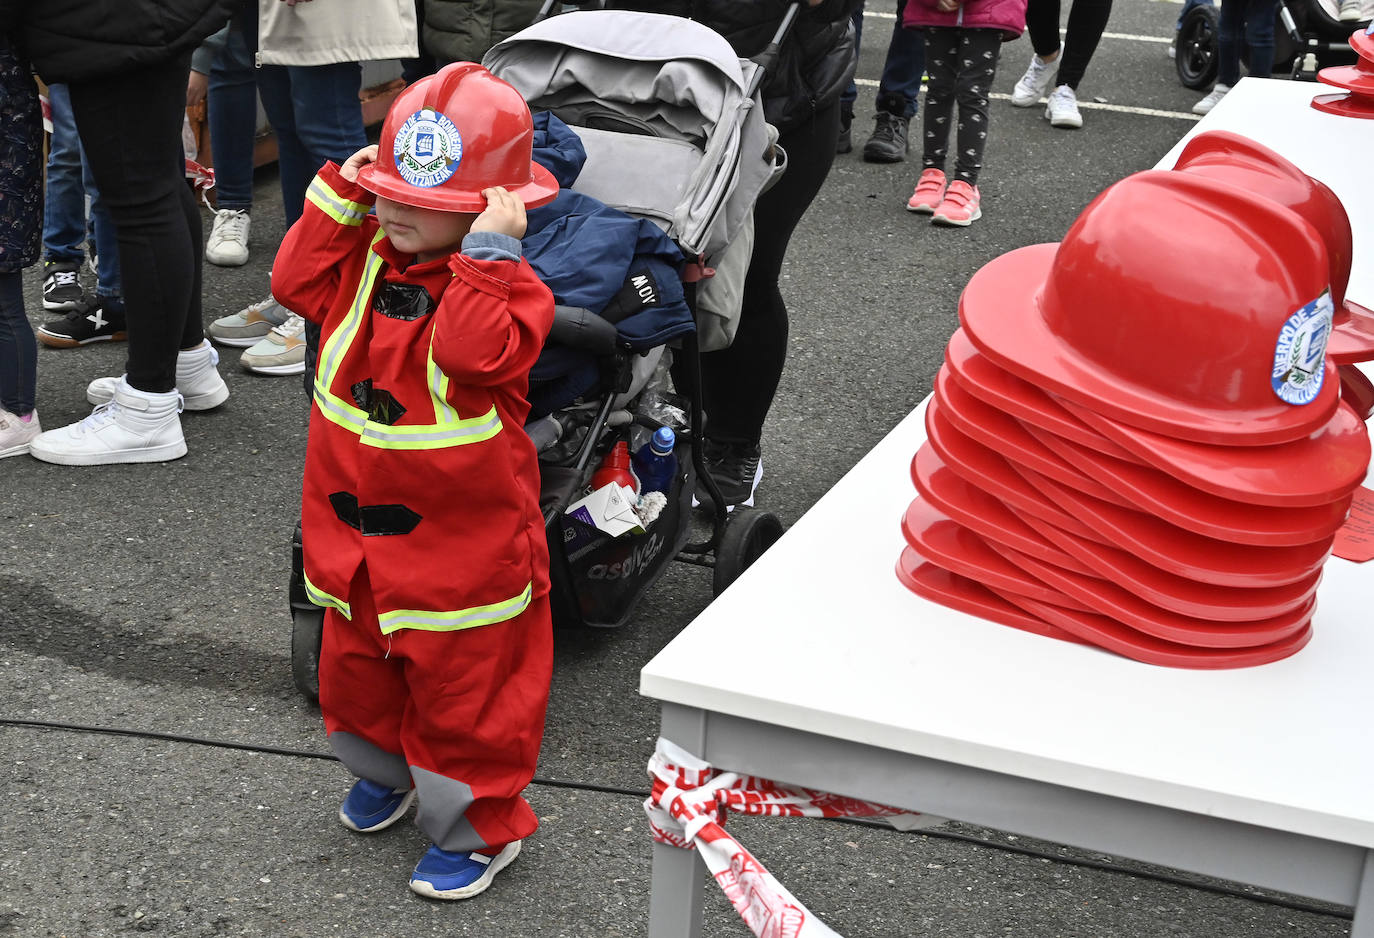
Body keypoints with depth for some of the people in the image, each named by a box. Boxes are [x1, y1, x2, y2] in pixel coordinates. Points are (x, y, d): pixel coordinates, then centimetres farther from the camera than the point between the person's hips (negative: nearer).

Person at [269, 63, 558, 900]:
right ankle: (386, 768, 51)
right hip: (354, 522, 7)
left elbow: (479, 352, -36)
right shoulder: (366, 253, 1)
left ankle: (479, 825, 25)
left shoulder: (505, 285, -20)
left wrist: (488, 252, -37)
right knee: (355, 661, 25)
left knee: (462, 684, 6)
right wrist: (337, 200, -8)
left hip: (459, 537, -7)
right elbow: (298, 285, -3)